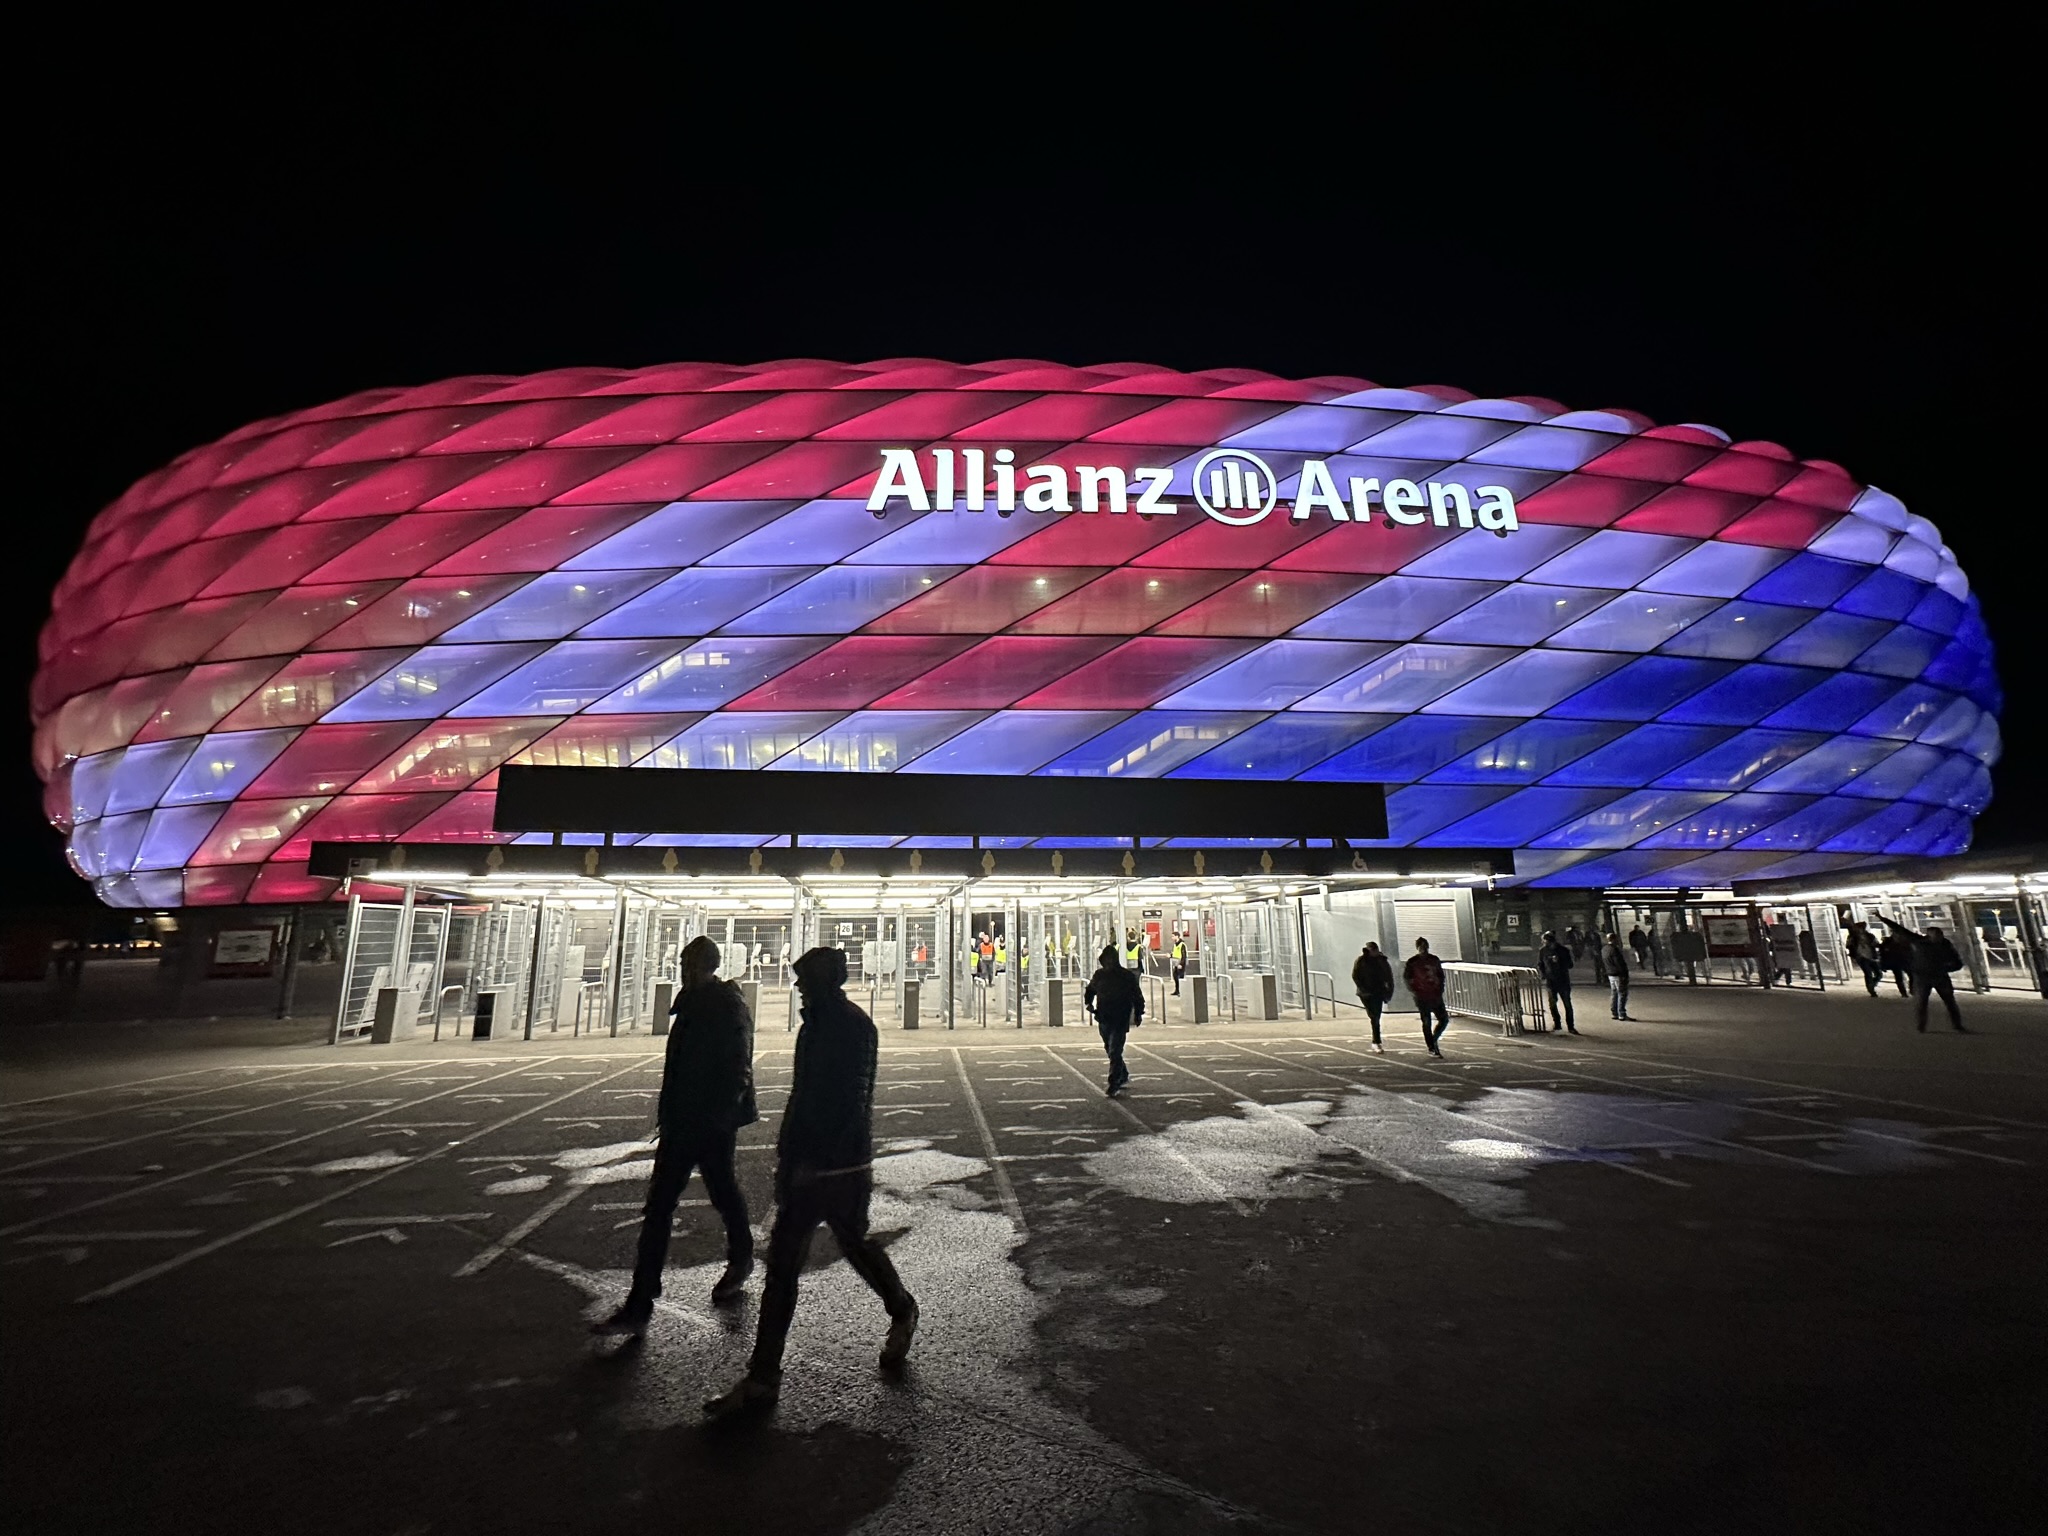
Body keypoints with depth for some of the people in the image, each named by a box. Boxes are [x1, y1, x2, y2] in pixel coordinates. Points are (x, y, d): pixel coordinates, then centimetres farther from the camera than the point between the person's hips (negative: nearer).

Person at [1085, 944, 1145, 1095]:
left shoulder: (1127, 976, -6)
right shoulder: (1098, 975, 4)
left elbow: (1138, 996, 1)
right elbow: (1089, 990, 21)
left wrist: (1138, 1014, -1)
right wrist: (1088, 1003, 6)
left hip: (1120, 1021, -5)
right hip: (1104, 1020, 5)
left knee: (1115, 1052, -13)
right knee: (1111, 1051, 18)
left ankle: (1114, 1085, -9)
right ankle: (1124, 1075, 38)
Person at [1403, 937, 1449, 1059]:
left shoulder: (1434, 960, 7)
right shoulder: (1412, 962, -5)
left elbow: (1441, 975, 17)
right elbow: (1406, 978, -2)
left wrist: (1441, 989, 6)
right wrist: (1414, 991, -9)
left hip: (1435, 995, 5)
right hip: (1422, 997, -4)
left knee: (1444, 1019, 4)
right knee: (1426, 1023, 0)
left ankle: (1433, 1040, 25)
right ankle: (1432, 1049, 9)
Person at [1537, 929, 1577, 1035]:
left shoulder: (1563, 950, -2)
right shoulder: (1542, 951, 2)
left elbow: (1570, 965, -1)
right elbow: (1539, 966, 9)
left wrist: (1558, 961, -19)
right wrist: (1543, 976, -6)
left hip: (1563, 981, -1)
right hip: (1550, 981, 1)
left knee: (1567, 1004, 0)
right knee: (1552, 1003, 4)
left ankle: (1571, 1026, 6)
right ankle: (1556, 1023, 18)